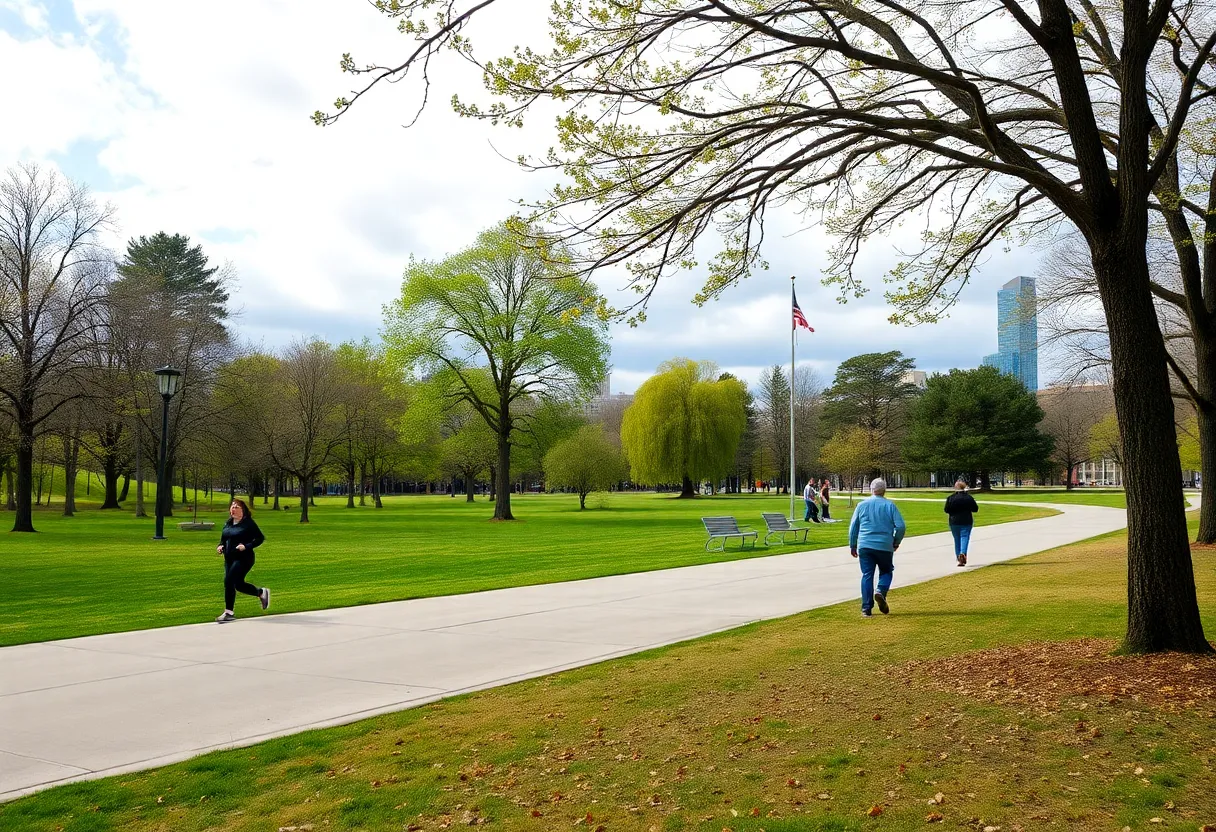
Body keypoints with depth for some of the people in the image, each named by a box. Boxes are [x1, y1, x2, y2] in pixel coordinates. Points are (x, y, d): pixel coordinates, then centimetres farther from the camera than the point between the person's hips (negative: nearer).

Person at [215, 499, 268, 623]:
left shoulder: (248, 523, -8)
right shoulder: (228, 524, 12)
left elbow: (260, 538, -9)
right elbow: (223, 540, 21)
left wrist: (247, 546, -22)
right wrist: (220, 547, -1)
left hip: (243, 558, -8)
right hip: (229, 559, 8)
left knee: (229, 581, -15)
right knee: (238, 584, 12)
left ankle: (229, 612, -5)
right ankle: (262, 593, 36)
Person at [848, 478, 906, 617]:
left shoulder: (862, 505, 5)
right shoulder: (890, 505, -1)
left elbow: (853, 527, 7)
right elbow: (901, 526, -5)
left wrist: (852, 545, 16)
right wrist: (896, 542, 10)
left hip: (864, 546, 2)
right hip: (885, 547, -1)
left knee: (867, 576, 5)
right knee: (886, 571, 18)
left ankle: (866, 608, 1)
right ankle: (881, 592, -10)